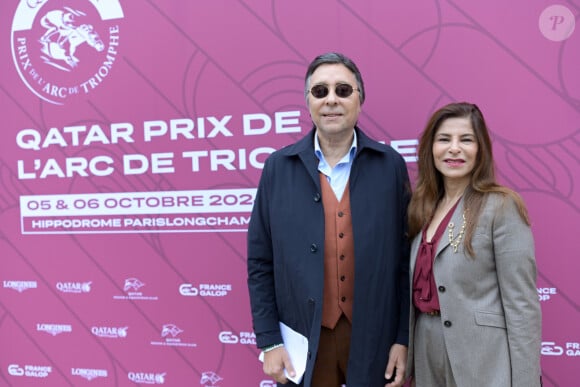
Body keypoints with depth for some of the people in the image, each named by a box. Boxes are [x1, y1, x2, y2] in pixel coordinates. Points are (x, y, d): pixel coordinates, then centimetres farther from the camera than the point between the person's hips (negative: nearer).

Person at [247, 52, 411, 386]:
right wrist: (269, 341, -2)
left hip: (375, 338, 0)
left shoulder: (391, 165, -3)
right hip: (304, 341, 0)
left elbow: (406, 259, -1)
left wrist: (404, 338, -2)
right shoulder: (278, 167, -3)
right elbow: (260, 263, -1)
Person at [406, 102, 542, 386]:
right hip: (427, 356, 6)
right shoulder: (424, 207, 6)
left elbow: (522, 305, -14)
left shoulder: (502, 207, -12)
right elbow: (420, 289, 9)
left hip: (481, 361, -6)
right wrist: (407, 359, 8)